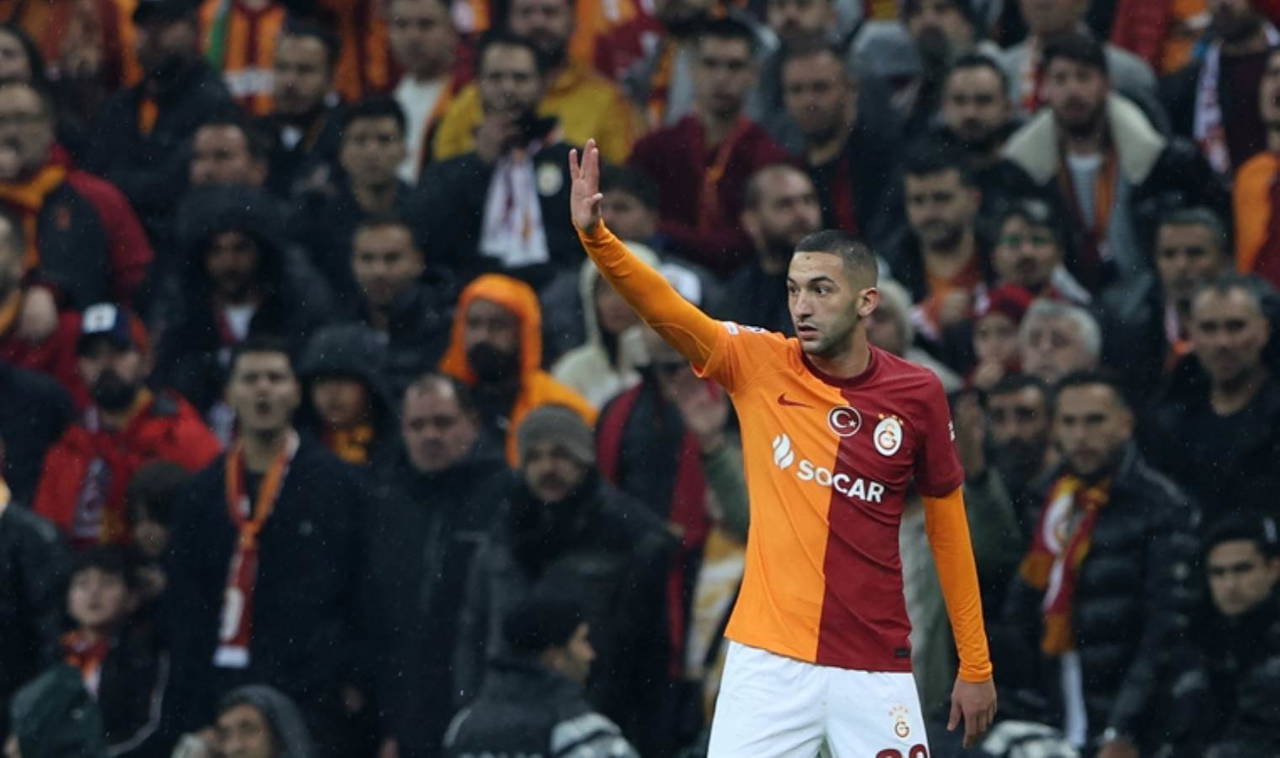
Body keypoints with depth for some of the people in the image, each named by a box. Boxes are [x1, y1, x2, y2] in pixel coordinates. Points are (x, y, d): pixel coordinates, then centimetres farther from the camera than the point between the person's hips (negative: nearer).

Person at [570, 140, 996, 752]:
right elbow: (665, 309, -14)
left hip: (875, 669, 0)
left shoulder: (917, 394, 1)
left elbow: (946, 523, 9)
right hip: (767, 661, 0)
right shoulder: (759, 365, 0)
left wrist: (975, 666, 10)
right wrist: (595, 235, -31)